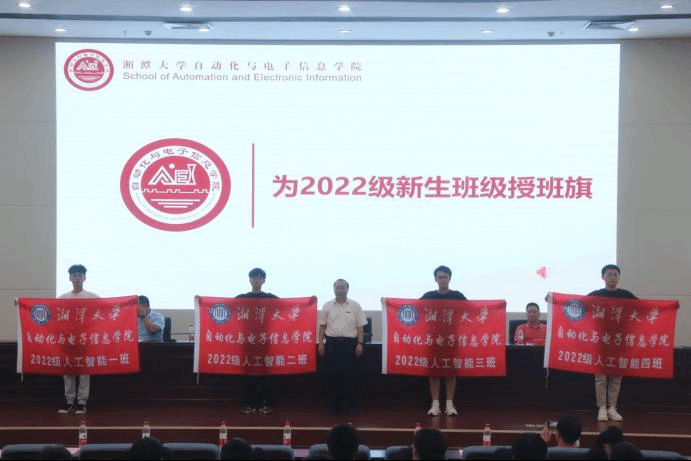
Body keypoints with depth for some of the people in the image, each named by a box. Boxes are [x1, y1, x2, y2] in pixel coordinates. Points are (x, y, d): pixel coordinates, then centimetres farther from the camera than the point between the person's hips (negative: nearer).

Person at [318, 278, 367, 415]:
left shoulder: (355, 306, 5)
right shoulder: (328, 306, 8)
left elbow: (360, 327, 4)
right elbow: (322, 326, 10)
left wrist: (360, 344, -4)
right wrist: (321, 343, 3)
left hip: (349, 343, -1)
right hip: (332, 343, 1)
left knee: (350, 375, -2)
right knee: (333, 374, 3)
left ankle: (350, 405, 7)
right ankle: (335, 404, 13)